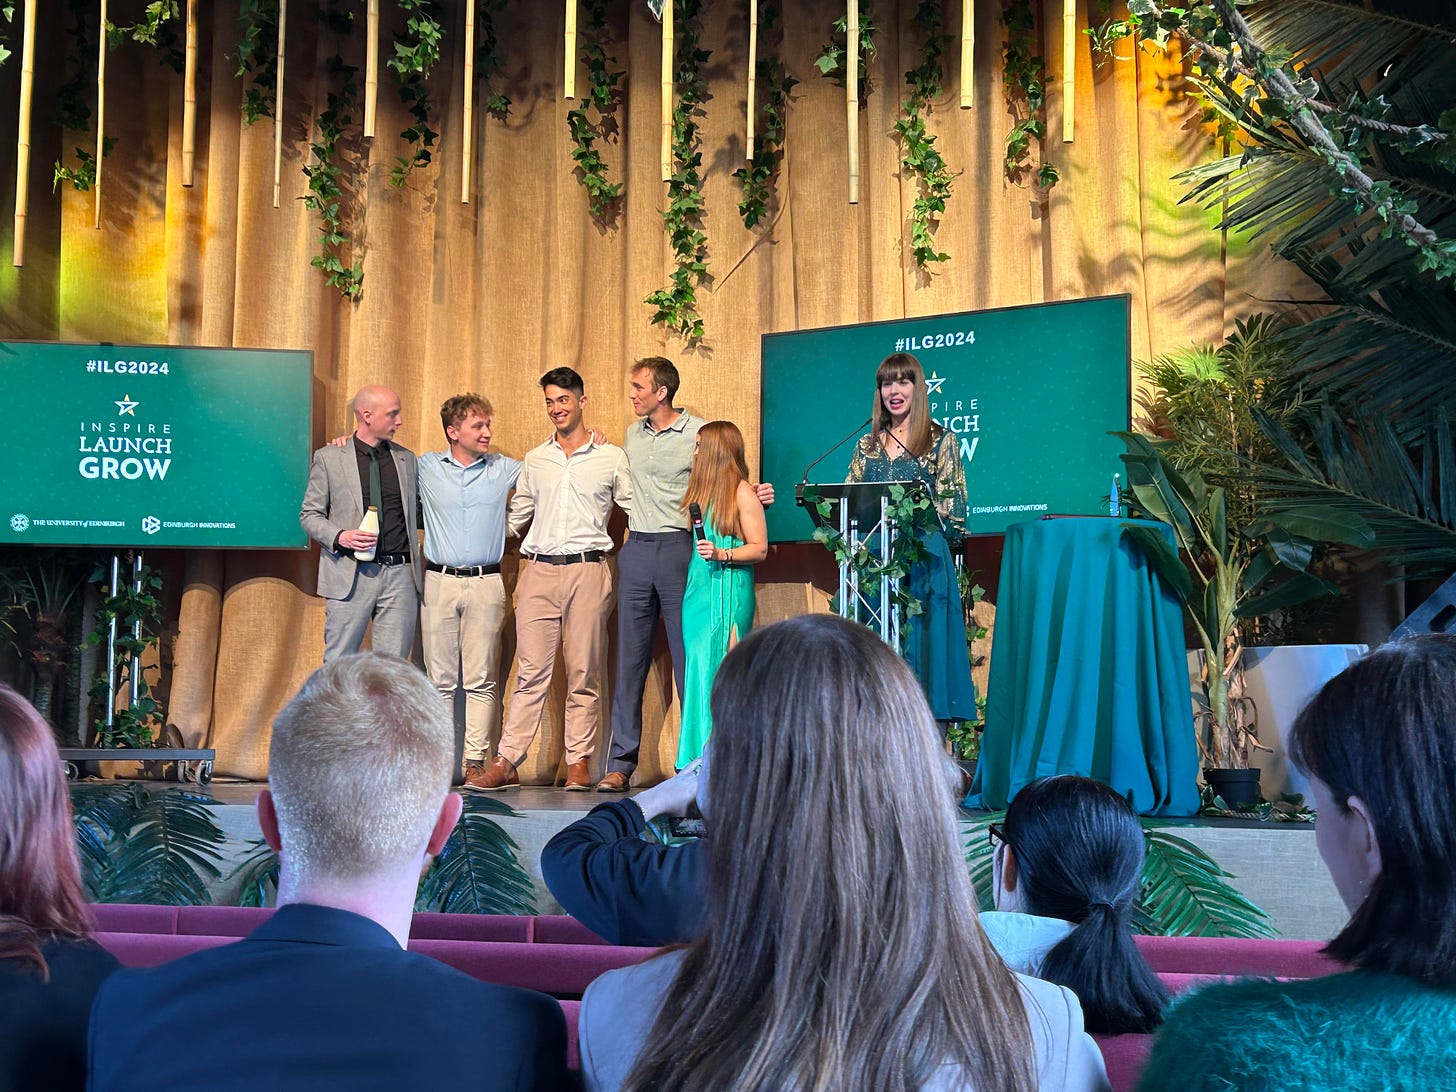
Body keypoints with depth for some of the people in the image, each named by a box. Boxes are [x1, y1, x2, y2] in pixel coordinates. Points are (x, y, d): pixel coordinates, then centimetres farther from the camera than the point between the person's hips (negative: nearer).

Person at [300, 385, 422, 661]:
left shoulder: (405, 458, 14)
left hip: (399, 575, 3)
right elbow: (309, 514, 4)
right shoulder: (329, 457, 2)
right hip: (351, 575, -3)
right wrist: (340, 536, -12)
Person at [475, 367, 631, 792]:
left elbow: (637, 509, 11)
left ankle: (579, 763, 6)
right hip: (539, 570, 2)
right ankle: (506, 762, -3)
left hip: (587, 570, -2)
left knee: (584, 673, 1)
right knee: (531, 670, -3)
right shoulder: (534, 460, 16)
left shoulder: (611, 458, 8)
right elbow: (515, 517, 25)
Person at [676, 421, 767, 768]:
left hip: (729, 592, -7)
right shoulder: (702, 490, 17)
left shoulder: (743, 493, -5)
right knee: (699, 671, 4)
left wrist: (721, 554, -19)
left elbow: (760, 549, -9)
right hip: (698, 590, 7)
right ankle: (699, 758, 7)